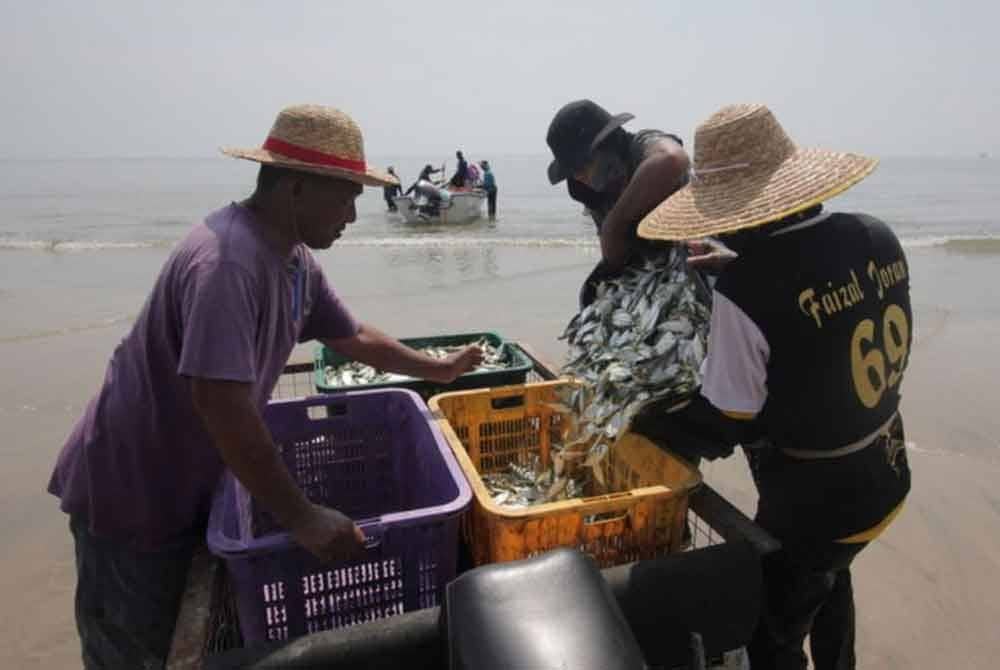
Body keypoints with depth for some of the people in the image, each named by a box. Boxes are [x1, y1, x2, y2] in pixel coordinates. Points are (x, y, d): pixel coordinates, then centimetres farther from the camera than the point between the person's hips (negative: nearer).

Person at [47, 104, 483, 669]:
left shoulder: (296, 257, -1)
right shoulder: (226, 260, -31)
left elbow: (353, 337, 11)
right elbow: (221, 402, -36)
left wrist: (439, 370, 15)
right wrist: (301, 517, -31)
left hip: (191, 486, 8)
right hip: (133, 500, -8)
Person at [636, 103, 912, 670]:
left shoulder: (744, 293, -31)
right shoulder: (875, 236, -10)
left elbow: (717, 429, -23)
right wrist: (746, 270, 6)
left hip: (812, 501, -7)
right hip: (885, 475, 8)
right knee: (826, 578, 35)